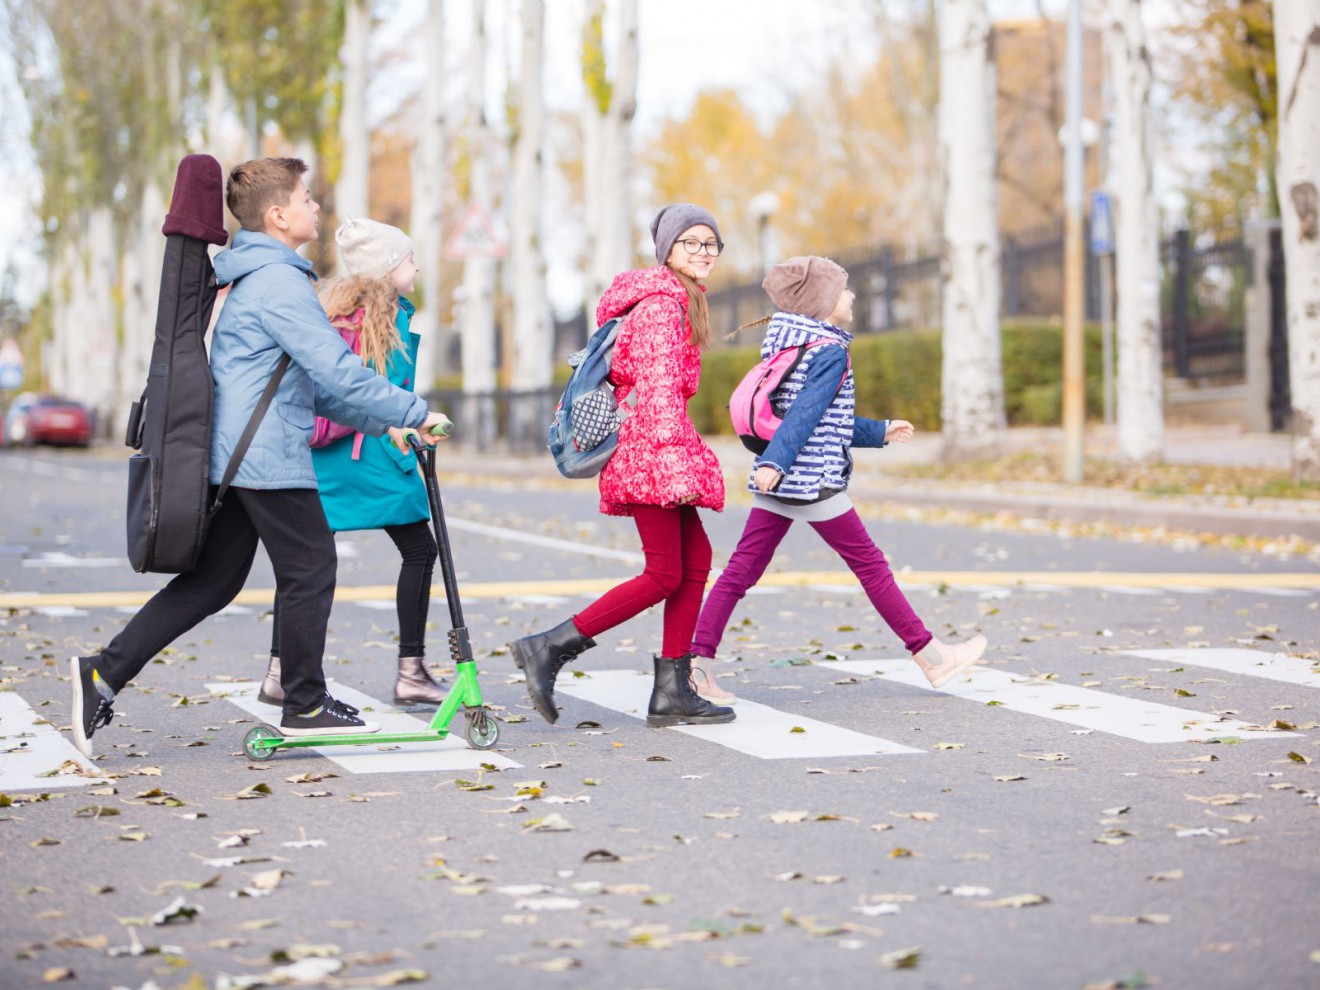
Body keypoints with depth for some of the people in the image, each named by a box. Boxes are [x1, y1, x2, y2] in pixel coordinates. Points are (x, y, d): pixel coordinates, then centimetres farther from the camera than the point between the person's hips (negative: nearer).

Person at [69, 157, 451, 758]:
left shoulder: (252, 279, 20)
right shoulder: (280, 282, -14)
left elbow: (306, 380, 25)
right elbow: (337, 371, -20)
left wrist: (378, 422, 21)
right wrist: (412, 412, -13)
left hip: (231, 455, 10)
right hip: (270, 457, -10)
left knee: (212, 579, 11)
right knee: (309, 569, 3)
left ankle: (104, 674, 6)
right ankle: (306, 706, 13)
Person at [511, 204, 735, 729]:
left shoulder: (679, 299, 20)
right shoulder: (663, 303, -12)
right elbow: (659, 388, -20)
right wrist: (676, 463, -26)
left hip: (646, 444, 10)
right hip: (650, 446, -10)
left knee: (695, 560, 7)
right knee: (664, 576, -8)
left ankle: (672, 692, 8)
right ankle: (548, 647, -8)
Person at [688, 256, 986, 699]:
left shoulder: (790, 344, 17)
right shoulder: (831, 351, -10)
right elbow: (805, 413, -23)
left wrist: (880, 432, 31)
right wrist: (774, 463, -32)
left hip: (775, 483, 8)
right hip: (815, 481, -8)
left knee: (740, 572, 2)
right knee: (870, 565, 2)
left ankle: (697, 662, -6)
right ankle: (931, 658, 12)